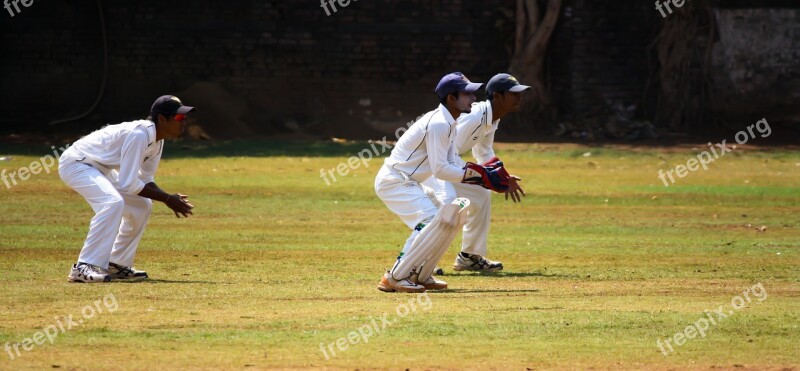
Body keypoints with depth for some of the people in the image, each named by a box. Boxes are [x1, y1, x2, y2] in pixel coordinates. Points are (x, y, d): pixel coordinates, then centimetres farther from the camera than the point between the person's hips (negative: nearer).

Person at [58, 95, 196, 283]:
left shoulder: (157, 140, 1)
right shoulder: (139, 134, -29)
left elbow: (146, 181, 9)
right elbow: (127, 184, -30)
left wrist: (169, 199, -9)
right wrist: (167, 198, -23)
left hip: (99, 169, 11)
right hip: (75, 163, -11)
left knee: (142, 205, 10)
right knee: (112, 202, -31)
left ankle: (117, 265, 17)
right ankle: (84, 267, -33)